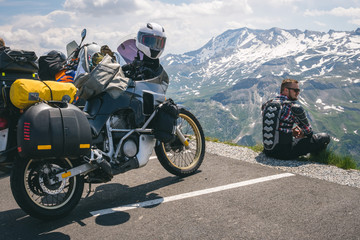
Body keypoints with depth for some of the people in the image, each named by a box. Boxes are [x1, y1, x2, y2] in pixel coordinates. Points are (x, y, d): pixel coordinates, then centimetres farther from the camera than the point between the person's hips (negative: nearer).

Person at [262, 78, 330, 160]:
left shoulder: (267, 104, 4)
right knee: (325, 137, 3)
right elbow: (308, 131, 0)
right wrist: (304, 133, 21)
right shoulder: (294, 107, -14)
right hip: (284, 152, -7)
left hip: (268, 151, 7)